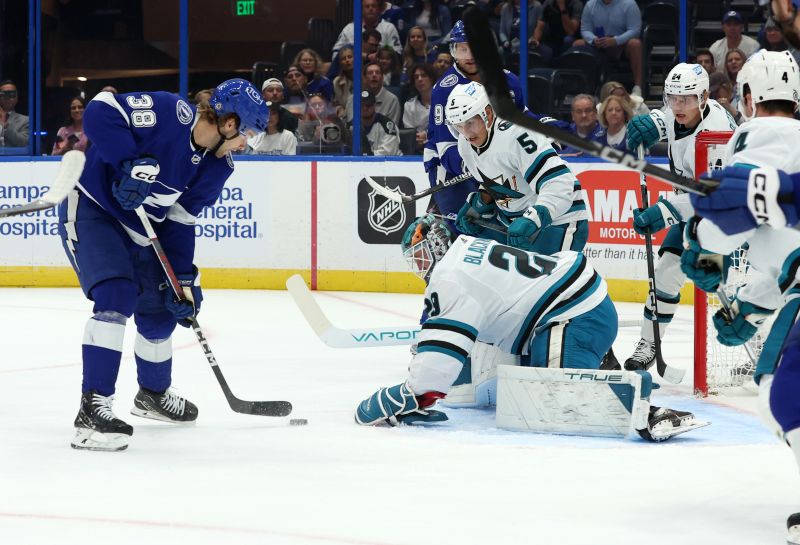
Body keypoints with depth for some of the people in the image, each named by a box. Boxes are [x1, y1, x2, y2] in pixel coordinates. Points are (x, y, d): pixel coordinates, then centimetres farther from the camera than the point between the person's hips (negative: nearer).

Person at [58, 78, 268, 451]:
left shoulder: (216, 166, -3)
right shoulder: (168, 114, -27)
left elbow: (180, 222, 2)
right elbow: (100, 110, -32)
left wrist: (184, 278, -4)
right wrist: (129, 163, -38)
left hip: (139, 230, 9)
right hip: (90, 207, -9)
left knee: (161, 308, 15)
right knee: (117, 295, -25)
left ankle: (153, 393, 42)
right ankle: (92, 410, -26)